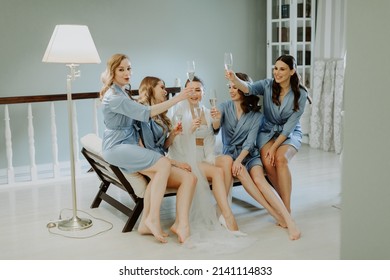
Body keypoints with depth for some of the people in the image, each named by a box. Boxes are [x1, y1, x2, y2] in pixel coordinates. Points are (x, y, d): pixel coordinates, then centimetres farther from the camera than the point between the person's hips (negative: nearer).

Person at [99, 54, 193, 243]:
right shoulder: (114, 96, -15)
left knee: (157, 175, -15)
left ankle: (147, 222, -12)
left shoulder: (121, 92, 18)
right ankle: (153, 218, -21)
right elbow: (145, 113, -24)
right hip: (116, 148, -9)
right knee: (164, 164, -22)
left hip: (128, 144, 9)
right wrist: (176, 99, -25)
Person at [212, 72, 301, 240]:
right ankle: (277, 215, -31)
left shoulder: (256, 115, 3)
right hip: (229, 154, 1)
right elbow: (216, 128, -10)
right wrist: (216, 119, -35)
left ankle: (288, 219, -40)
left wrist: (239, 160, -24)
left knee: (258, 178, -31)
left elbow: (250, 141, -6)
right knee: (241, 172, -33)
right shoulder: (224, 107, 7)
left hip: (249, 154, 0)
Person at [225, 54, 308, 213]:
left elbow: (290, 125, -14)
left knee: (280, 159, -31)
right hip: (268, 131, 2)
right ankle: (285, 199, -5)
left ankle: (287, 210, -25)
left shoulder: (300, 94, -12)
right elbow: (248, 88, -29)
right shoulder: (267, 85, -9)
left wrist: (274, 147, -20)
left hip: (290, 134, -1)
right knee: (268, 162, -27)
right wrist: (234, 79, -51)